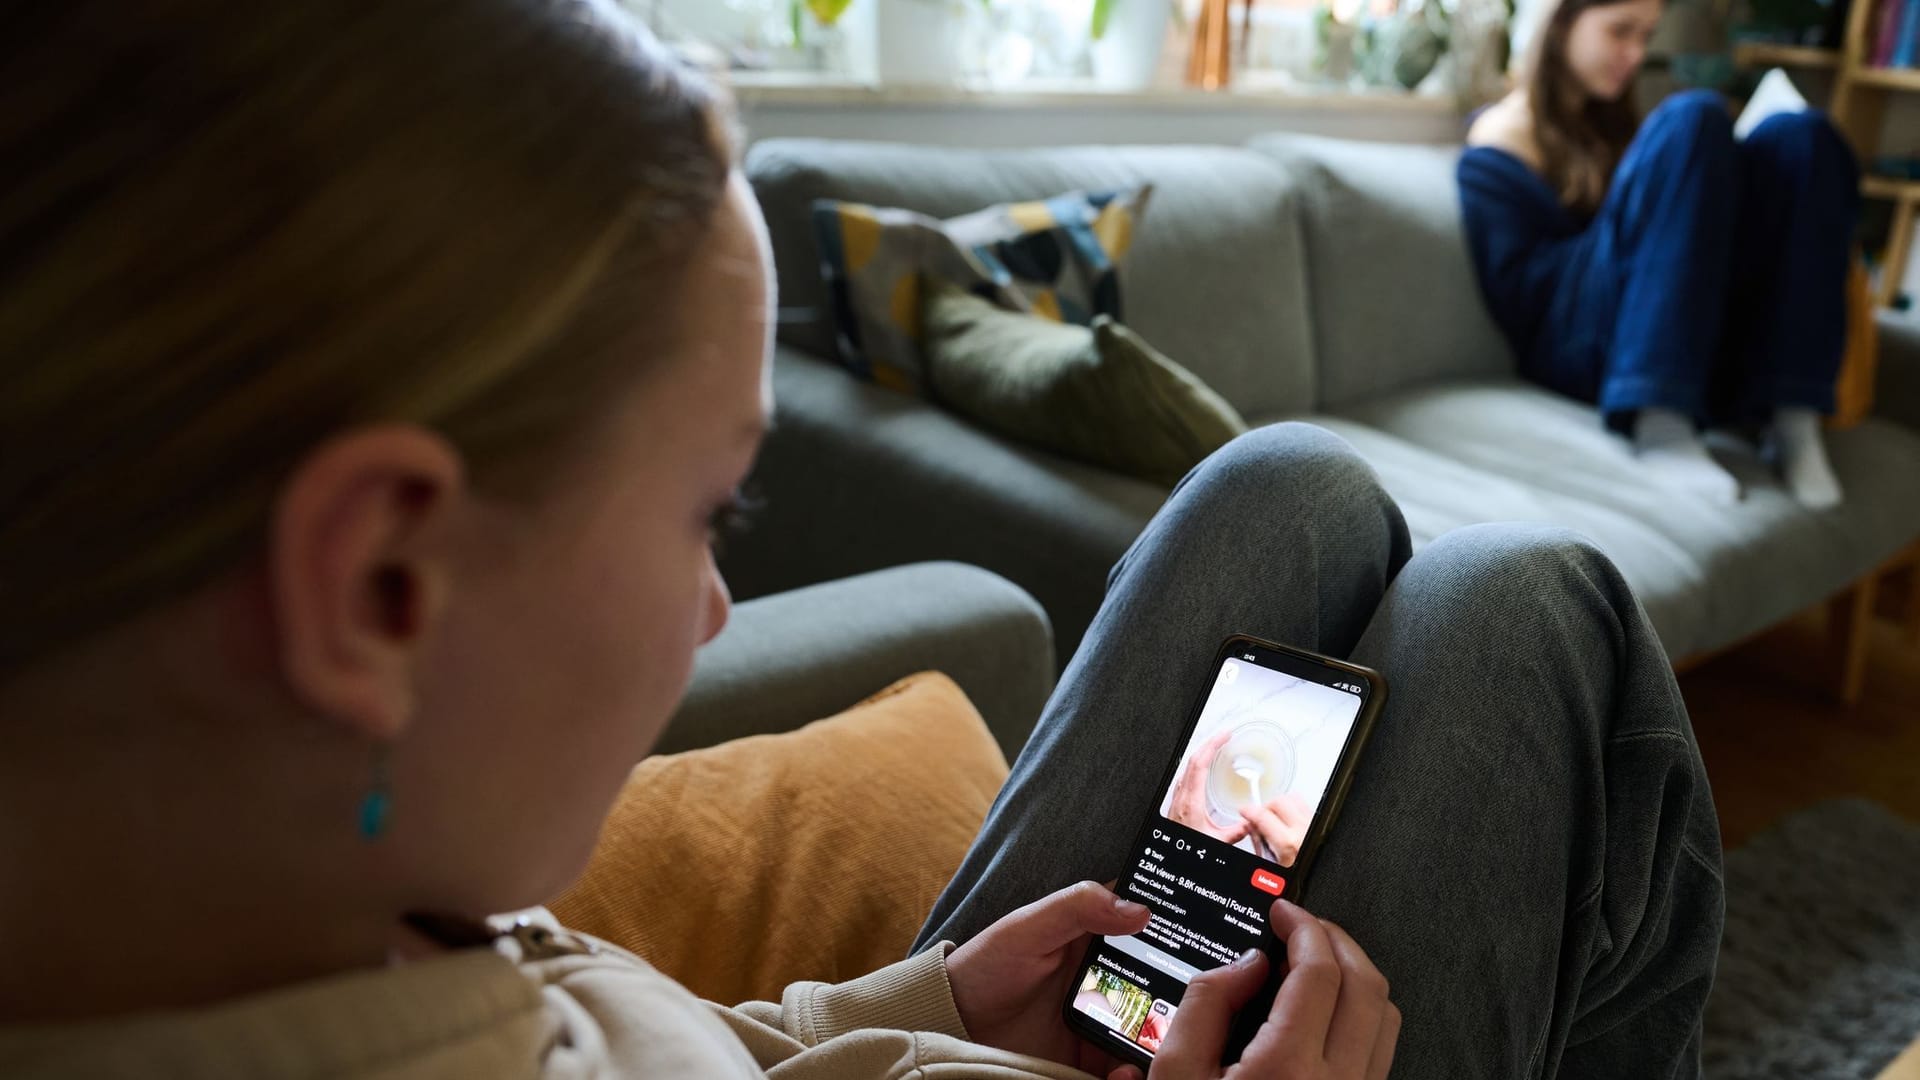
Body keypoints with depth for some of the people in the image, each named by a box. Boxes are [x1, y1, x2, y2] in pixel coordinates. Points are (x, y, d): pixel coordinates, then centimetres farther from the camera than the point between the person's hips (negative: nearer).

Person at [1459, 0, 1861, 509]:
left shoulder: (1613, 122, 27)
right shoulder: (1502, 142, 3)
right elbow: (1516, 296, -8)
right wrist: (1629, 216, -12)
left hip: (1700, 339, 7)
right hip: (1583, 349, -7)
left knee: (1795, 136, -12)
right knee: (1693, 120, -22)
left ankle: (1791, 414, -24)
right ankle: (1661, 425, -34)